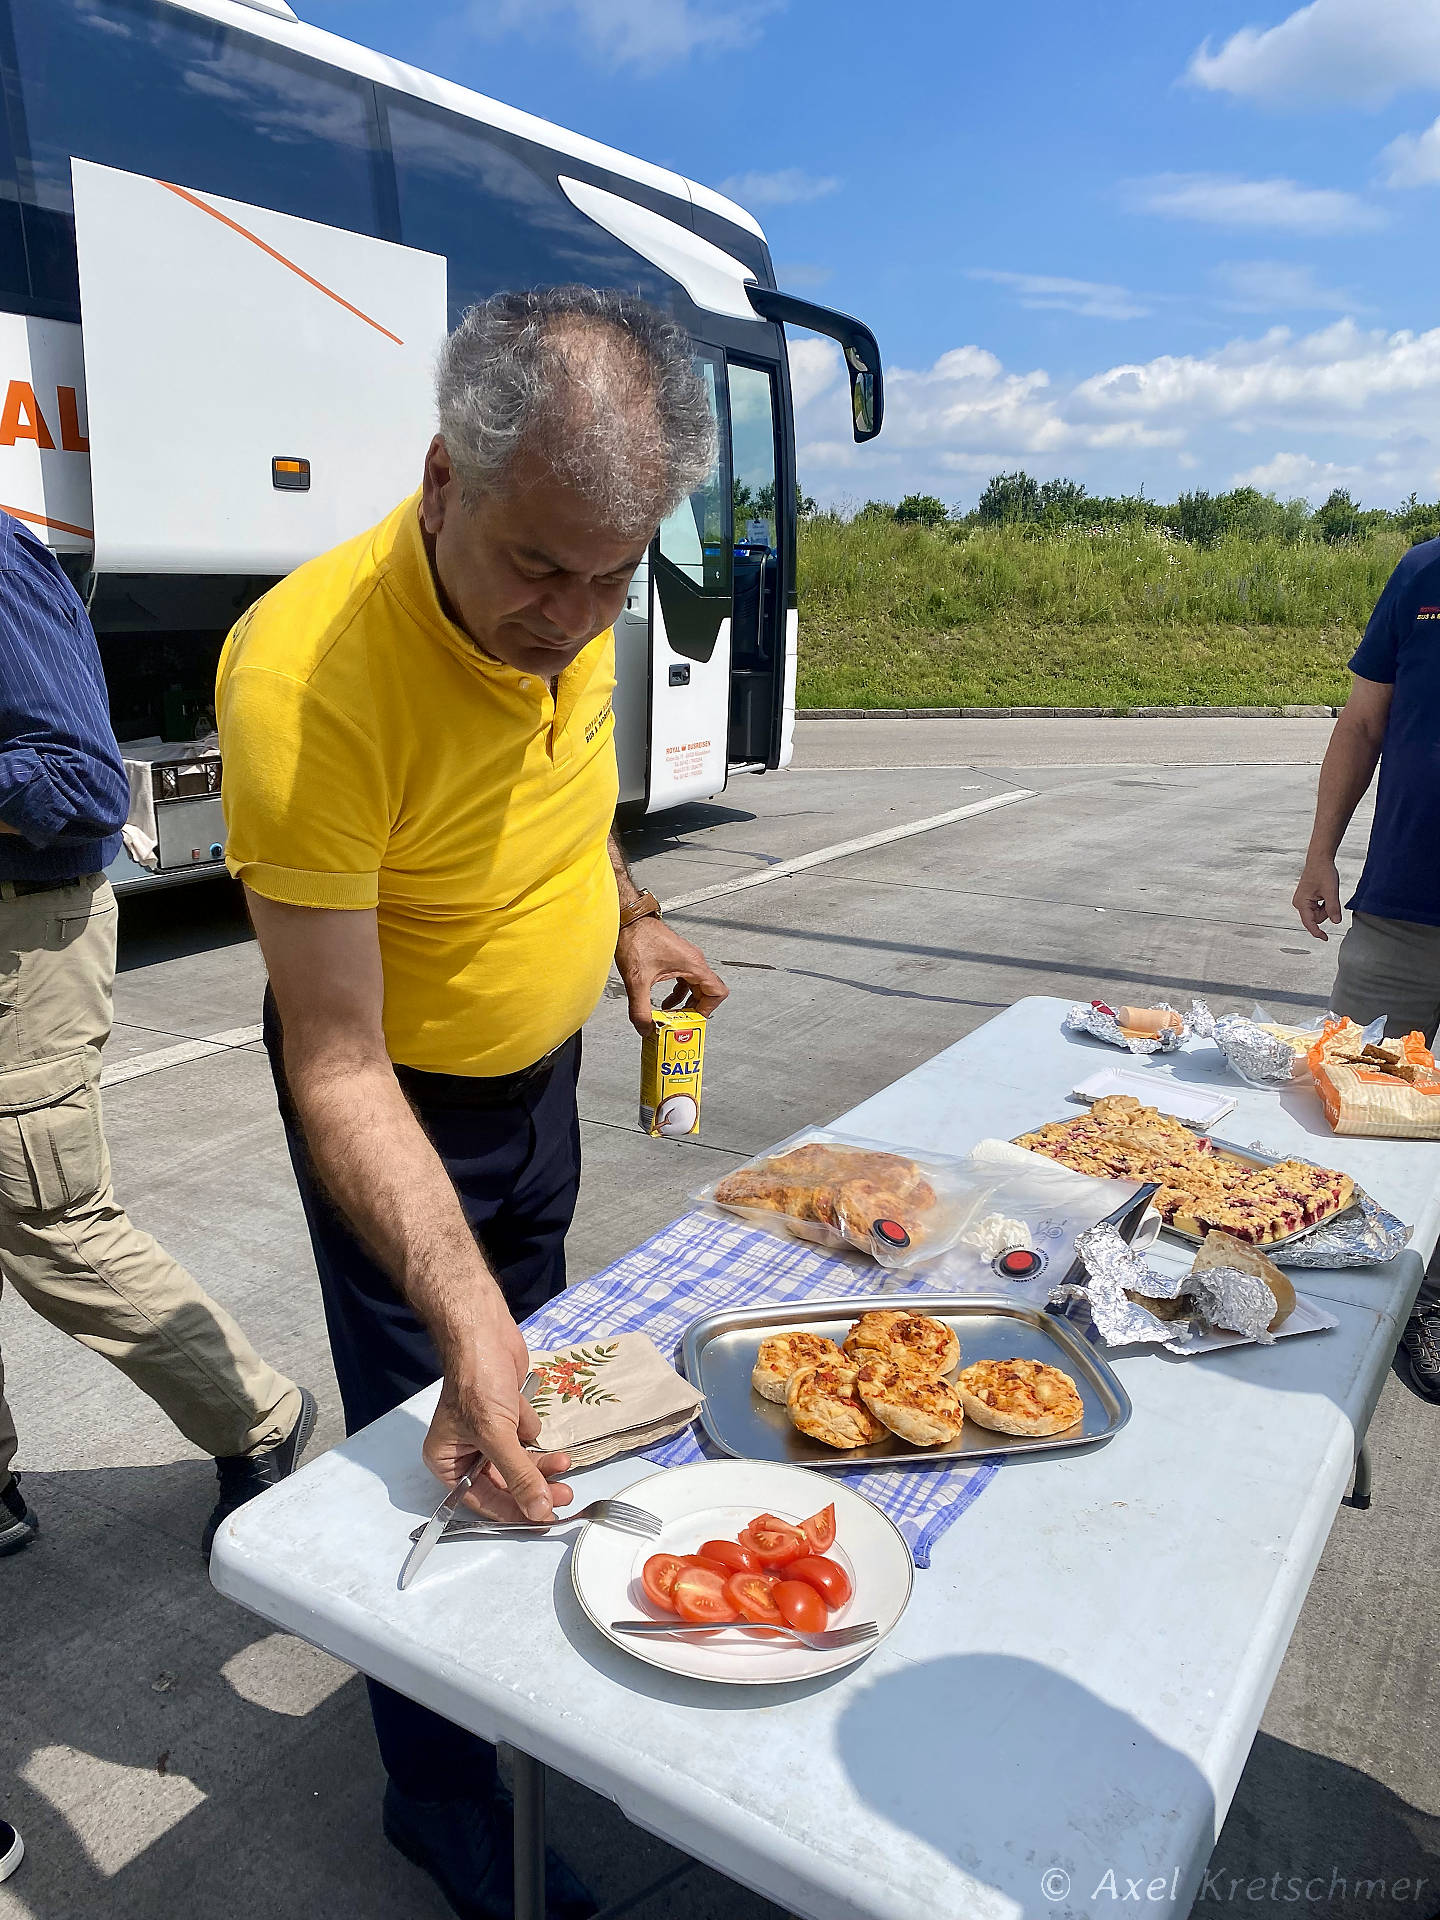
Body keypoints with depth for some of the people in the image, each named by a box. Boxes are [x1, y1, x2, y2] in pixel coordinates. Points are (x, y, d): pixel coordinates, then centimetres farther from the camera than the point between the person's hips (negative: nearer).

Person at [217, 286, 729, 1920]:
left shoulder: (564, 610, -12)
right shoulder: (310, 672, -34)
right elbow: (337, 1070, -33)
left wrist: (626, 915, -2)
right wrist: (465, 1323, -40)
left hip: (539, 1062, 7)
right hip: (398, 1095, -6)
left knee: (529, 1376, 25)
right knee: (433, 1442, 8)